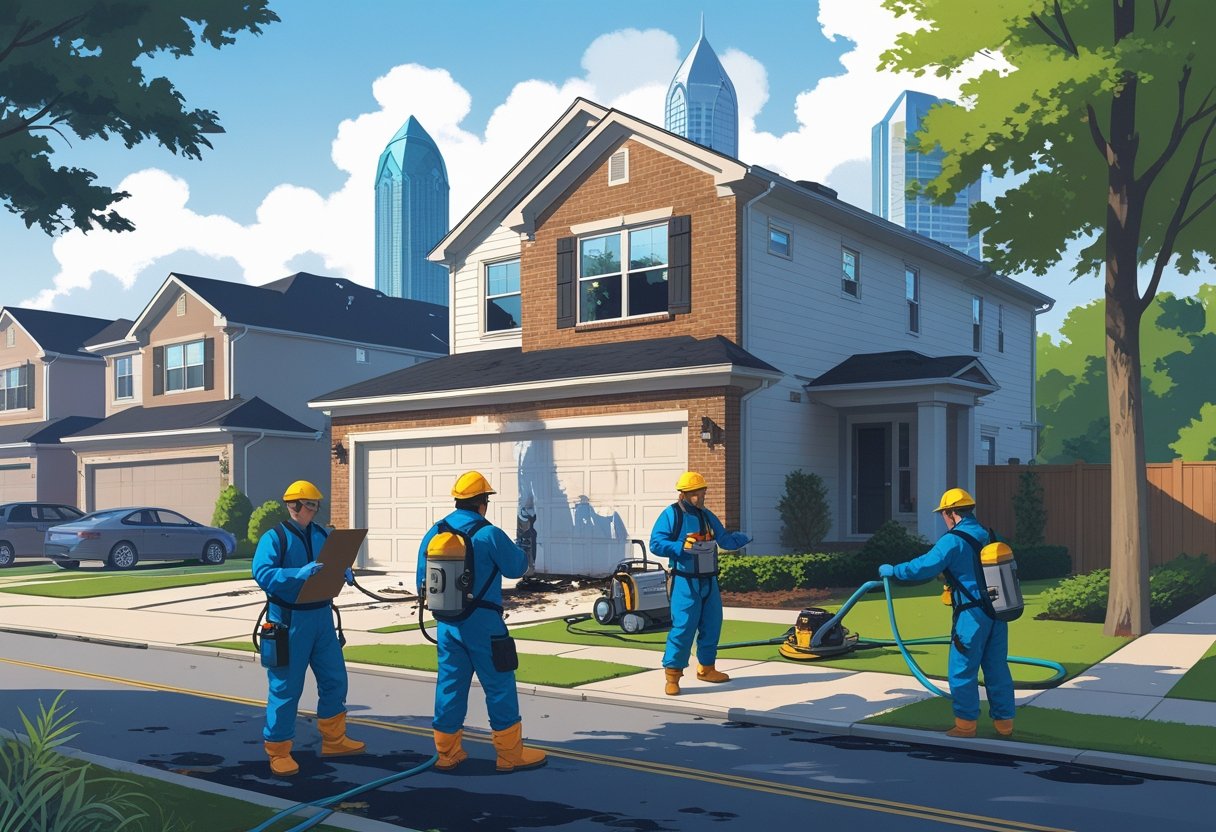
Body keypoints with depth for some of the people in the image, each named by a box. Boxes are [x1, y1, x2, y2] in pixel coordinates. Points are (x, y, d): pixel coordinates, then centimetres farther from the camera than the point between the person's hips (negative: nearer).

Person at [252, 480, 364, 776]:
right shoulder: (274, 537, -9)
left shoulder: (322, 535, 9)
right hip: (289, 619, -6)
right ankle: (278, 752, 14)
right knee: (285, 687, 1)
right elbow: (262, 573, -22)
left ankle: (334, 740, 29)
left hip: (321, 616, 6)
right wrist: (299, 574, -34)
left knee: (335, 679, 13)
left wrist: (345, 573, -11)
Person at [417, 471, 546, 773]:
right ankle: (510, 754, 12)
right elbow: (517, 567, -4)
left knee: (450, 685, 13)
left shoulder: (433, 535, 2)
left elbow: (423, 583, 7)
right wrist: (518, 550, 16)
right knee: (499, 686, 5)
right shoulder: (489, 535, -15)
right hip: (482, 624, -5)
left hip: (447, 624, 5)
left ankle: (447, 753, 20)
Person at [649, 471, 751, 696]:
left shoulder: (707, 516, 12)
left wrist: (743, 538, -5)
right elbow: (656, 543, -15)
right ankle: (672, 675, -2)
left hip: (708, 581, 7)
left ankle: (706, 668, 29)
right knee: (683, 627, -11)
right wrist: (682, 547, -26)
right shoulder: (671, 515, -9)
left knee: (712, 625, 13)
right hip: (685, 582, -7)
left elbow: (724, 540, 14)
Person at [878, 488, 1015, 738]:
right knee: (997, 668, 13)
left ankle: (966, 724, 10)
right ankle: (1004, 722, 19)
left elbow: (924, 566, -17)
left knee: (962, 670, 4)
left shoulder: (953, 540, -13)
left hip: (972, 614, -7)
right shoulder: (989, 537, 10)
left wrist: (893, 571, -2)